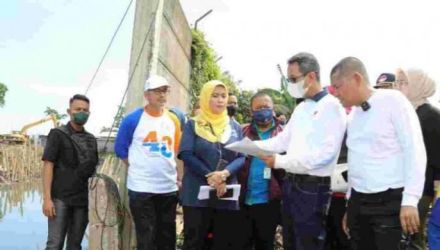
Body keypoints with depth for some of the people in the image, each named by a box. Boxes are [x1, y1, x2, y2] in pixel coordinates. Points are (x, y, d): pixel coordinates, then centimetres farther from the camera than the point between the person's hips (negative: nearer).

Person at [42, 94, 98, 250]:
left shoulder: (91, 139, 13)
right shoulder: (58, 134, -1)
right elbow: (48, 166, -6)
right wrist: (47, 198, -14)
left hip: (83, 199, 5)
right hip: (60, 198, -5)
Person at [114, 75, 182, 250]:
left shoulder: (174, 120, 7)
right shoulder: (132, 119, -7)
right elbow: (120, 149, 1)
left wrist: (173, 172, 9)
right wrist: (138, 168, 0)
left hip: (169, 188, 4)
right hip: (141, 188, -4)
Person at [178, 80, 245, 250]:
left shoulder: (235, 127, 12)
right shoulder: (193, 124, 4)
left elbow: (241, 157, 3)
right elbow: (186, 154, -8)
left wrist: (225, 173, -18)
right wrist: (209, 176, -19)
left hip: (227, 195, 3)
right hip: (197, 193, -3)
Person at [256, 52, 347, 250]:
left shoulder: (332, 107, -12)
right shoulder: (301, 108, 15)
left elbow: (326, 153, -20)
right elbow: (284, 139, 15)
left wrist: (280, 161, -21)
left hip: (313, 187, -8)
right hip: (291, 183, 8)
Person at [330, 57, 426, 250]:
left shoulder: (392, 100, -7)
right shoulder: (353, 115, 13)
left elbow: (415, 151, -12)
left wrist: (410, 200, -17)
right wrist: (351, 203, 16)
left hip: (390, 201, -6)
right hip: (359, 201, 7)